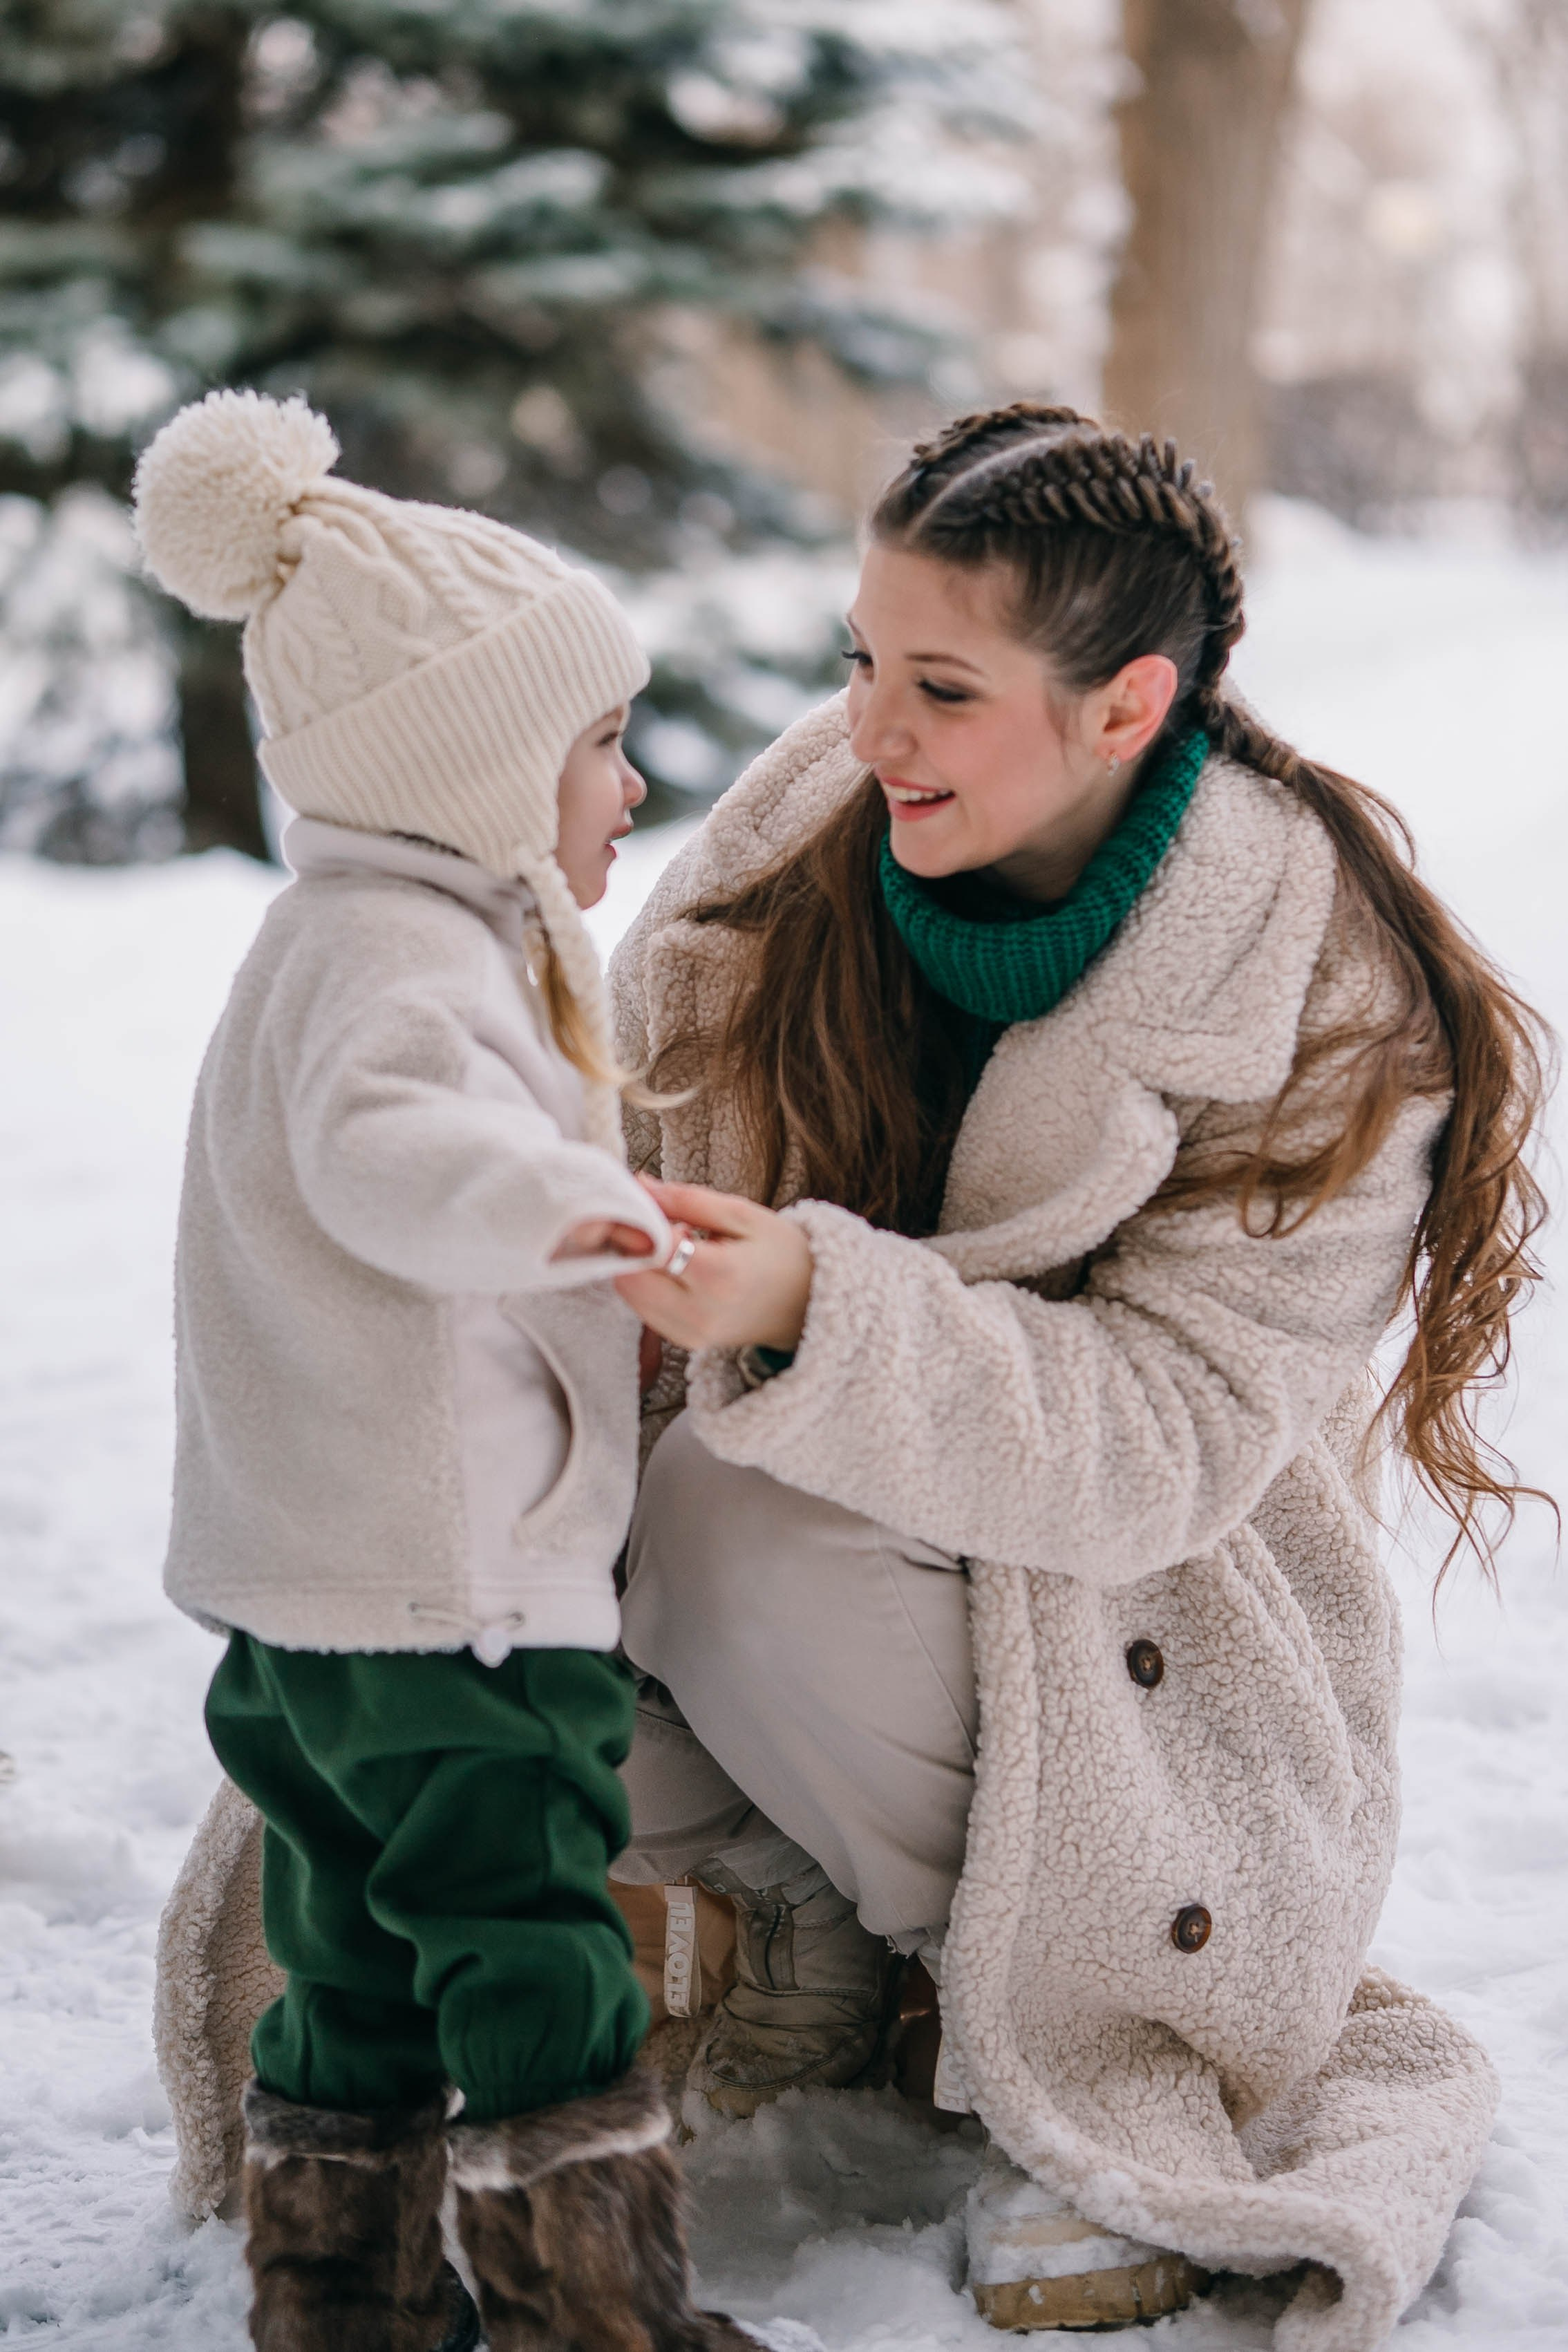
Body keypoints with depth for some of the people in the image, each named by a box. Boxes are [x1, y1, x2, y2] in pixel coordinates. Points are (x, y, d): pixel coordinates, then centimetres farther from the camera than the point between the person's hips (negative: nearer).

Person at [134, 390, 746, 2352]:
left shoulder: (380, 937, 16)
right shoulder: (395, 953, -19)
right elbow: (384, 1142, -40)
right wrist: (550, 1200, -57)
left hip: (315, 1596, 11)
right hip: (446, 1597, -10)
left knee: (361, 1971, 17)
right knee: (538, 1972, 0)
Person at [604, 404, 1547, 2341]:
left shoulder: (1335, 1021, -21)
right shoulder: (808, 831, -8)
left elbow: (1160, 1441, -28)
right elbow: (636, 1143, 1)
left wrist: (809, 1308, -43)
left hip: (1127, 1621, -5)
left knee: (743, 1535, -33)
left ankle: (1047, 2007, -6)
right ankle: (814, 1923, 6)